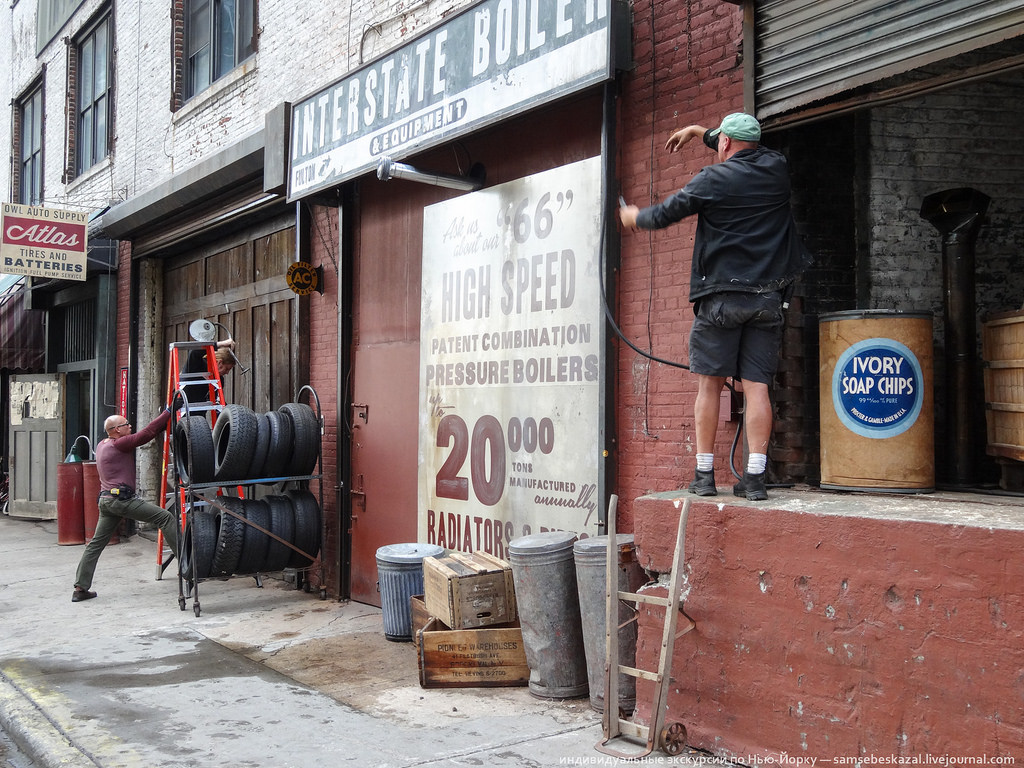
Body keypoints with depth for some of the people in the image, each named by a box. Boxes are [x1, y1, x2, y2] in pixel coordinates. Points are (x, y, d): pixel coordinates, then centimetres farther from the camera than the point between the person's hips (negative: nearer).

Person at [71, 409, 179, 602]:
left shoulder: (102, 445, 19)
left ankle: (80, 588, 12)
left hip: (106, 500, 10)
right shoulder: (118, 445, -9)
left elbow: (139, 437, 21)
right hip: (121, 499, -10)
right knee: (166, 517, -9)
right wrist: (168, 412, -10)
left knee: (96, 543, 11)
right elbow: (146, 433, -14)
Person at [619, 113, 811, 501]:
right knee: (757, 386, 1)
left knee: (710, 384, 4)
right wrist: (700, 132, 41)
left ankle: (704, 475, 7)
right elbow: (748, 152, 32)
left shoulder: (713, 179, -5)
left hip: (722, 297, -4)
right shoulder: (777, 169, 10)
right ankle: (754, 478, -2)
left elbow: (665, 213, 2)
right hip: (768, 298, 4)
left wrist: (634, 217, 24)